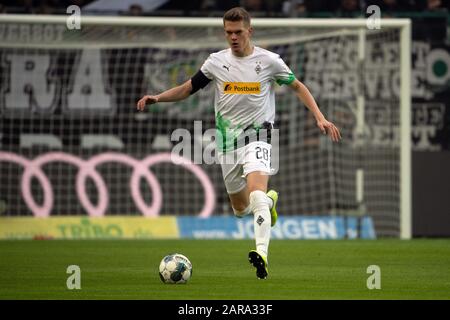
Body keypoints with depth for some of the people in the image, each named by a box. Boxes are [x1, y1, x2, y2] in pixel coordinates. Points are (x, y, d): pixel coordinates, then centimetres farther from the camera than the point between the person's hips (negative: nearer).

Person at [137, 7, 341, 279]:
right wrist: (156, 98, -6)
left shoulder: (269, 61, -2)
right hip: (227, 141, 4)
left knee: (256, 195, -29)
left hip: (258, 137, -4)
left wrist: (320, 118, 0)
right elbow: (187, 89, 11)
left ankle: (262, 254, -40)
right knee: (241, 209, 14)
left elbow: (297, 86, 9)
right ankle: (269, 200, 48)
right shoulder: (216, 62, 4)